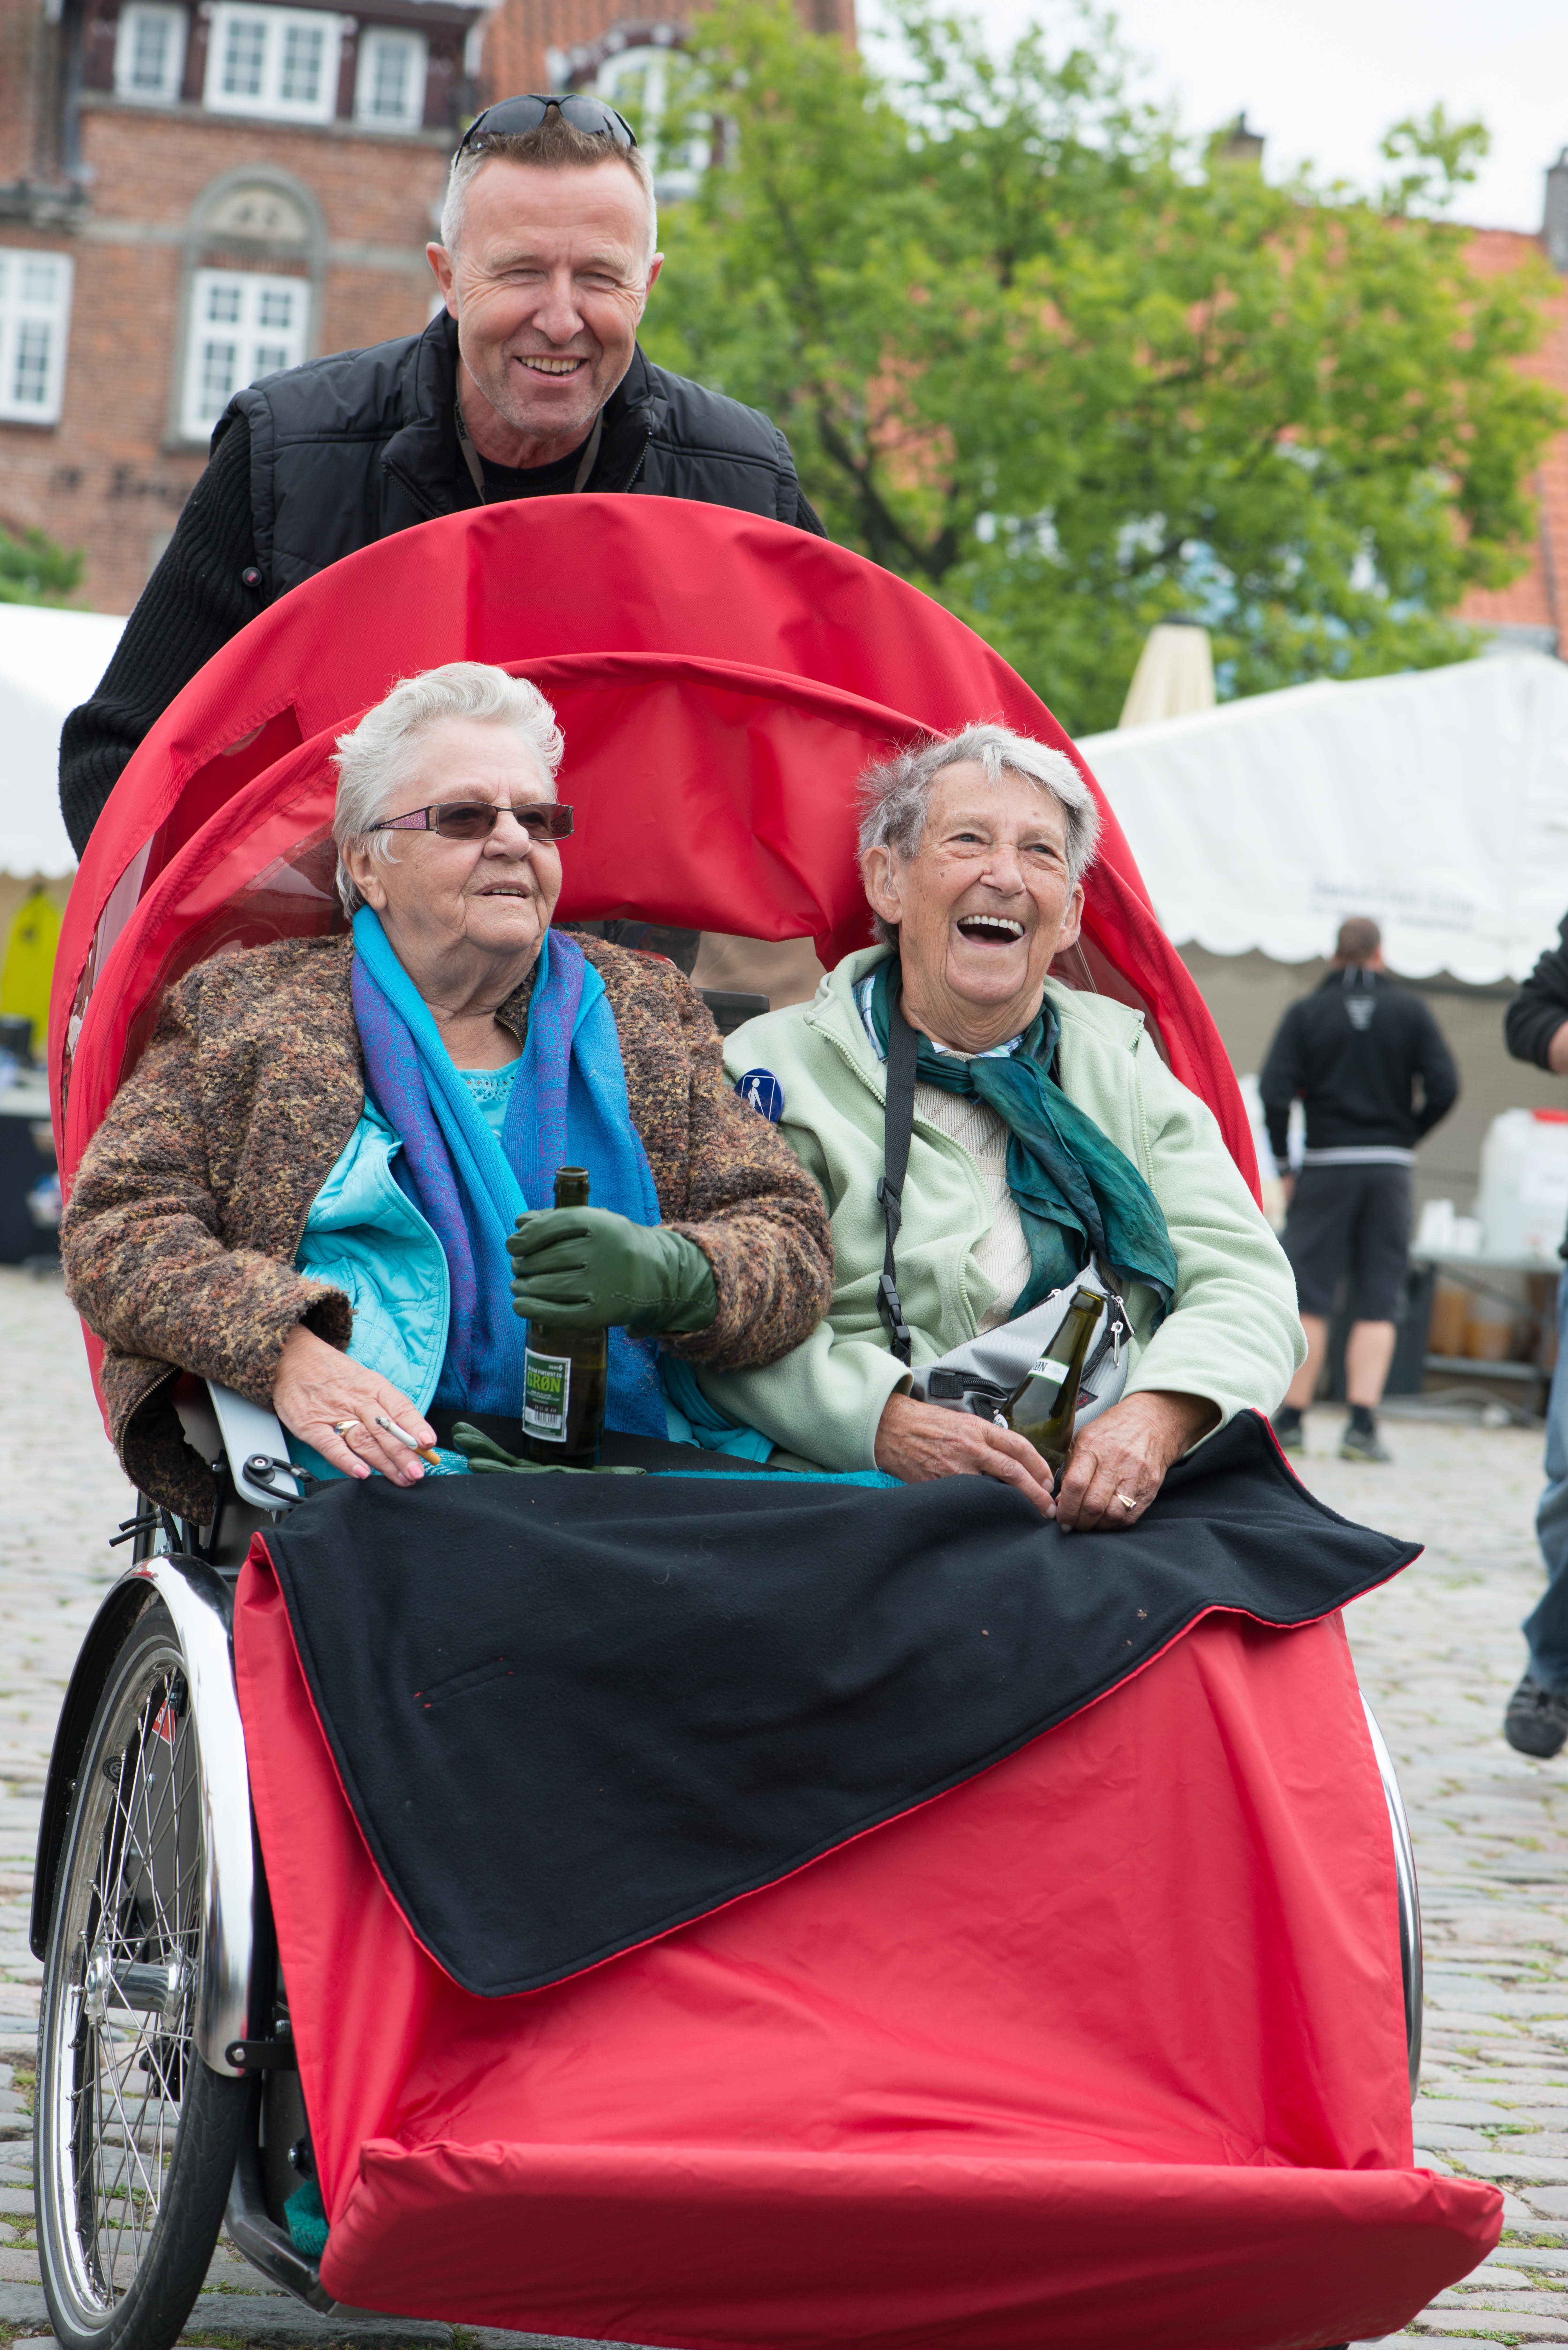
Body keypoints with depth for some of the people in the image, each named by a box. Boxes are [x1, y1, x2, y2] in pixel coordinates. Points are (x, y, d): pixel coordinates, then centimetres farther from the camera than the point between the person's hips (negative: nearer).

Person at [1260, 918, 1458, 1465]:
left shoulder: (1307, 1013, 0)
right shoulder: (1410, 1011, 2)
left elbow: (1274, 1091, -8)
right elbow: (1444, 1088, -5)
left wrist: (1284, 1165, 1)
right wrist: (1406, 1136, 10)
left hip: (1326, 1166, 0)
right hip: (1389, 1169, 0)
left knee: (1307, 1297, 4)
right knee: (1379, 1302, 2)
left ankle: (1291, 1420, 6)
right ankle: (1362, 1425, -6)